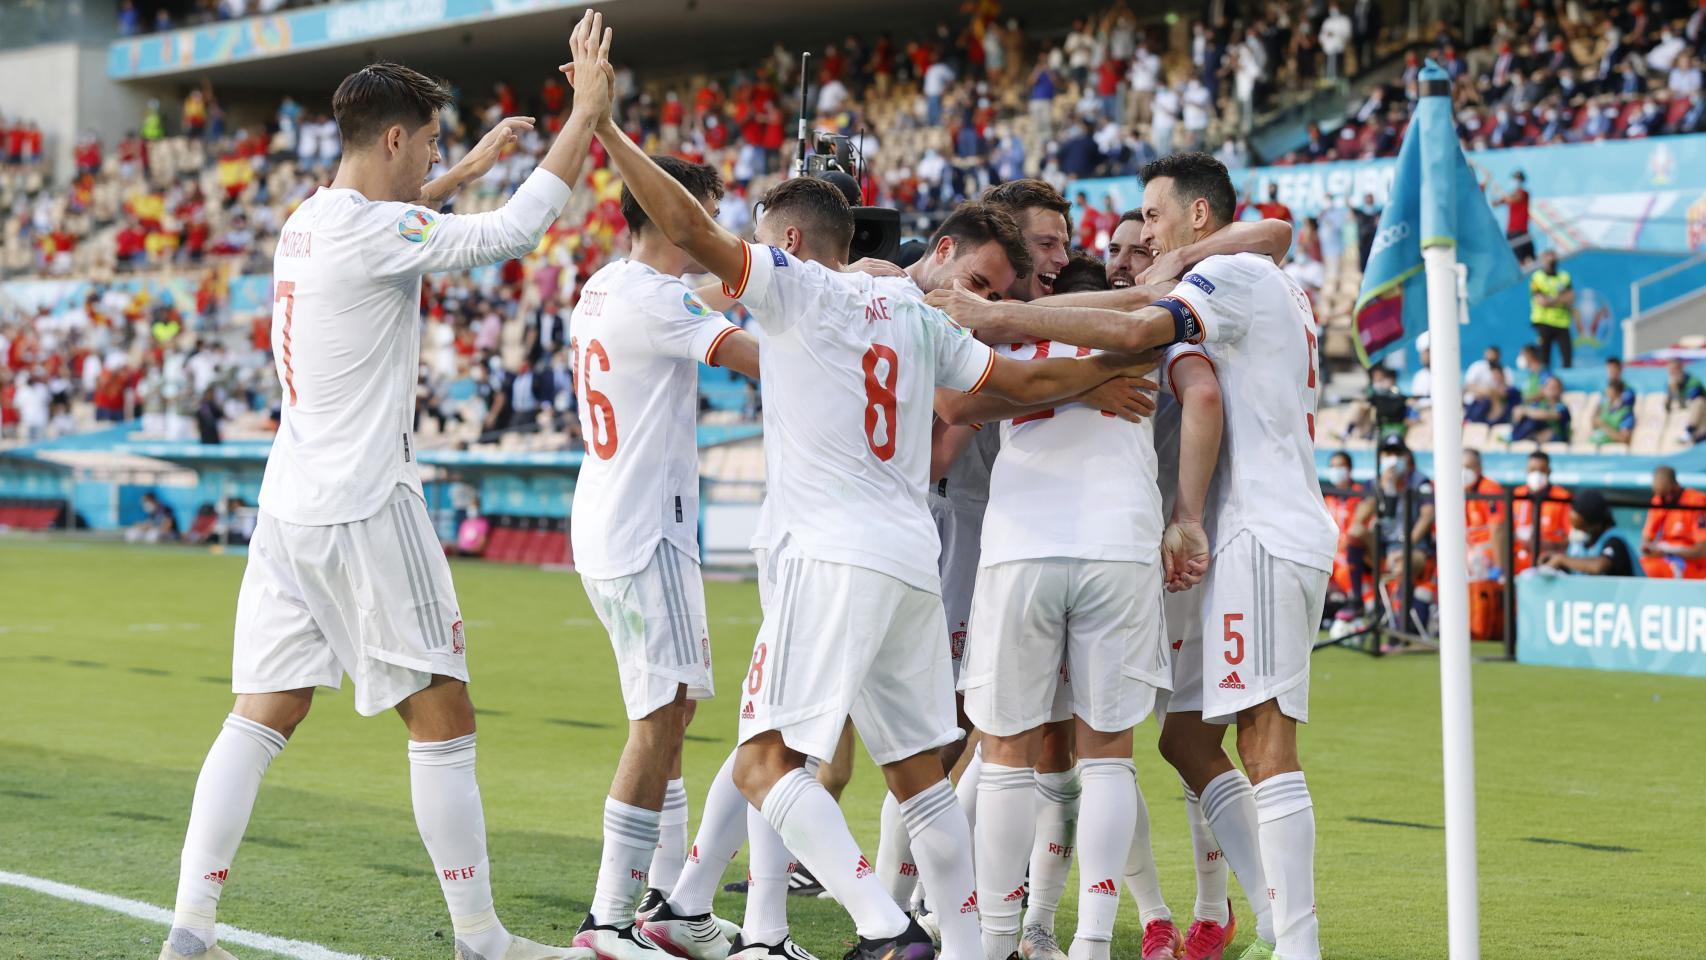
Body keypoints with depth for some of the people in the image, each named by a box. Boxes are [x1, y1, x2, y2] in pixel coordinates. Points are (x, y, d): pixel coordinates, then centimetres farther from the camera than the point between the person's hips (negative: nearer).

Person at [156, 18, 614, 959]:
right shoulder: (373, 233, -14)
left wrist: (465, 171, 39)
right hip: (364, 510, -8)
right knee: (442, 721, 1)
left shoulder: (307, 222, 12)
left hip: (290, 503, 9)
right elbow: (510, 233, -18)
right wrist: (585, 115, -10)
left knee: (261, 718, 6)